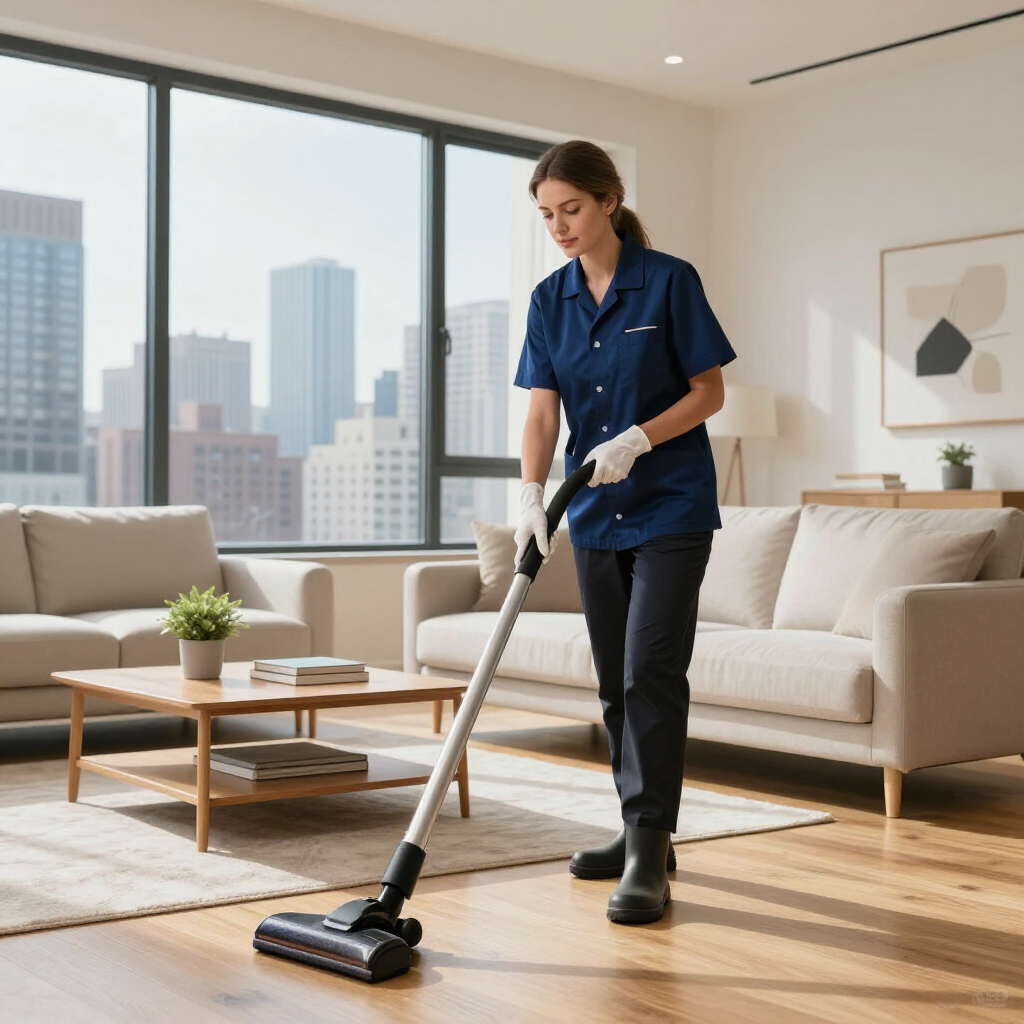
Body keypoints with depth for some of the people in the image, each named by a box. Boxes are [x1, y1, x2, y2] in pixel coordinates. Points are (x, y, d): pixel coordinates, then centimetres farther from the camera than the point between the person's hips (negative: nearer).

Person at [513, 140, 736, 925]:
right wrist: (532, 493, -16)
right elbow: (543, 410, -1)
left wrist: (637, 439, -21)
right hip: (597, 511, 6)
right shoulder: (550, 300, 5)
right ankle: (644, 833, 22)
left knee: (652, 671, -13)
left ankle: (650, 858, -10)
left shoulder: (669, 281, -9)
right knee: (616, 681, 10)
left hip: (671, 506, -6)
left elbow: (710, 391, -8)